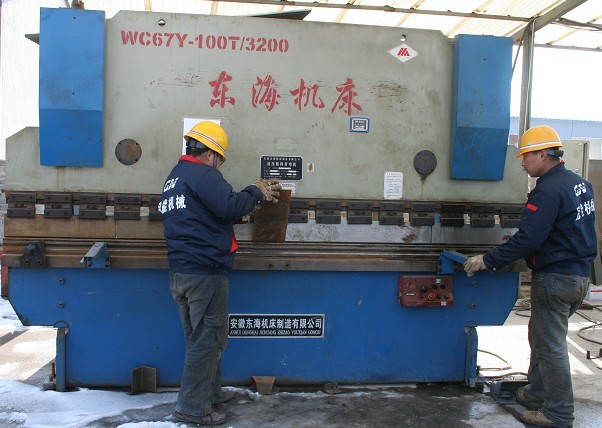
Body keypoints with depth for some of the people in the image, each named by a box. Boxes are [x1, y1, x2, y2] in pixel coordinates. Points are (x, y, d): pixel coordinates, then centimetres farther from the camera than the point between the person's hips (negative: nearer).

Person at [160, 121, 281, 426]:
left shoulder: (175, 176, 18)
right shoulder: (202, 174, -13)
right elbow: (230, 206, -26)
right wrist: (257, 192, -8)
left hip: (180, 272, 10)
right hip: (205, 272, -10)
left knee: (198, 337, 19)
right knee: (208, 338, 0)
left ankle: (210, 392, 33)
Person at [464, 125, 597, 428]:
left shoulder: (549, 191, -21)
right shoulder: (579, 183, 9)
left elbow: (527, 239, -25)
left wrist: (487, 261, -19)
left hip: (555, 278, -10)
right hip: (579, 275, 10)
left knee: (550, 345, 2)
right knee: (541, 336, 21)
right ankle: (536, 394, 33)